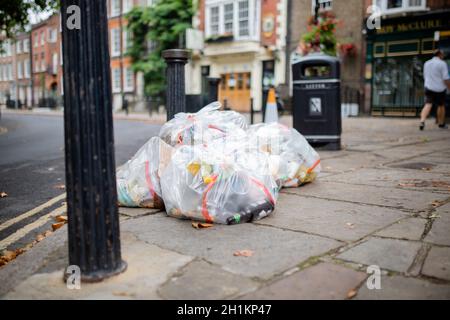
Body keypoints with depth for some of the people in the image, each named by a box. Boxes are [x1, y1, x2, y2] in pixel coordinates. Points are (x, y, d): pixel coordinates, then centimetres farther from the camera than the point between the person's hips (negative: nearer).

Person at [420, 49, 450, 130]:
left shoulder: (426, 63, 10)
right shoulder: (442, 64, -8)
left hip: (428, 87, 4)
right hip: (440, 88, -4)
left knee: (428, 104, -5)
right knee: (441, 105, 12)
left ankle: (422, 121, -27)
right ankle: (441, 123, 23)